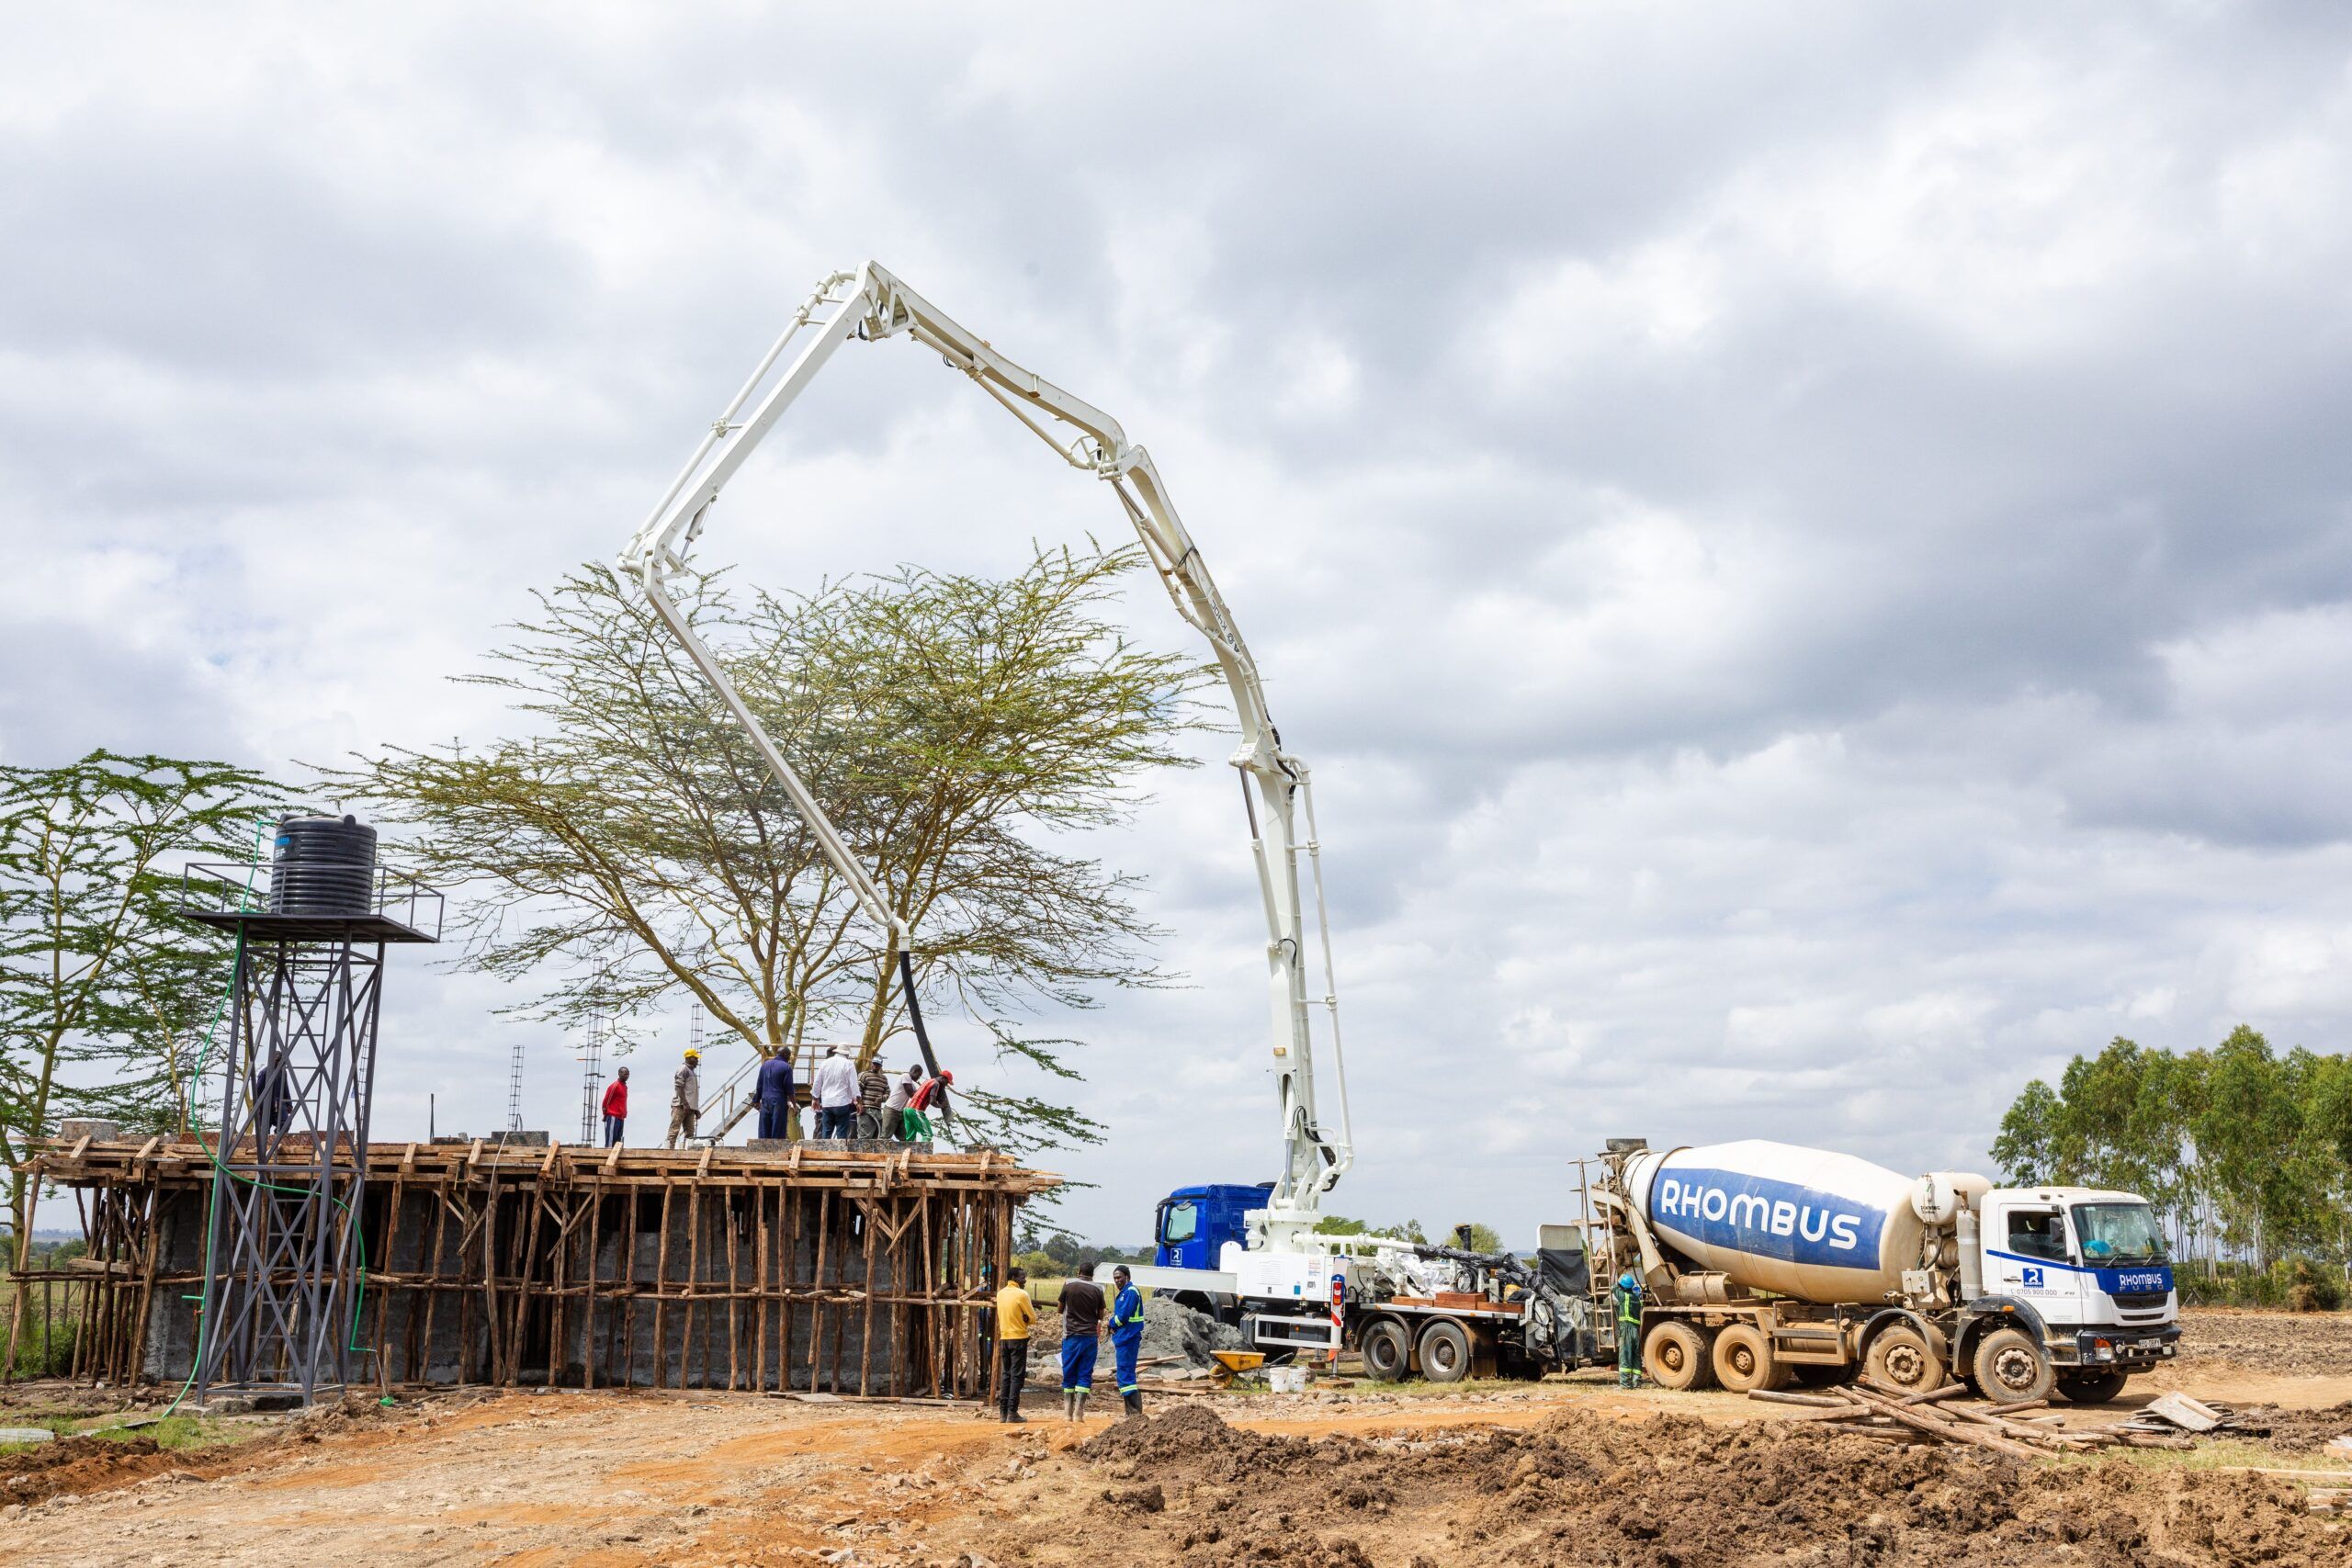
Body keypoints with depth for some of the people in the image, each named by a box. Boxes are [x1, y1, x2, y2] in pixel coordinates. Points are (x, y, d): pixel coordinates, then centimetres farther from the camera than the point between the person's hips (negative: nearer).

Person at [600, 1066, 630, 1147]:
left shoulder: (625, 1086, 17)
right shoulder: (614, 1086, -8)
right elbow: (606, 1100, -7)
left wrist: (624, 1114, 15)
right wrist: (605, 1115, -3)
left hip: (621, 1117, 8)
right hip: (613, 1116, -8)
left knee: (617, 1142, 5)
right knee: (610, 1141, -11)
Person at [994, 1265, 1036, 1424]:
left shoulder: (1000, 1294, 9)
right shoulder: (1022, 1294, -12)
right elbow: (1033, 1318, -8)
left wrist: (1020, 1318, -1)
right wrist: (1024, 1320, 7)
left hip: (1004, 1338, 7)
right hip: (1019, 1338, -7)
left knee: (1005, 1375, 10)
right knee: (1017, 1376, -3)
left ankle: (1003, 1412, 9)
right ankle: (1012, 1412, -7)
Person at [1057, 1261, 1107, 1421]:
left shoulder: (1069, 1285, -2)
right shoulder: (1097, 1289, 0)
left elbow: (1060, 1309, 9)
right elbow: (1100, 1315, 8)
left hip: (1071, 1336, 0)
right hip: (1090, 1336, 0)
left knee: (1069, 1374, 8)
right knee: (1085, 1374, 3)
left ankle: (1068, 1412, 6)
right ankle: (1078, 1412, -5)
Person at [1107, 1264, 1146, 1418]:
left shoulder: (1130, 1292, -14)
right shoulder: (1124, 1292, 17)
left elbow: (1123, 1317, -20)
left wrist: (1112, 1323, -2)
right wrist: (1114, 1324, 1)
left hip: (1127, 1338, -11)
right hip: (1124, 1338, 11)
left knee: (1125, 1375, -10)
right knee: (1127, 1375, 14)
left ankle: (1134, 1411, -11)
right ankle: (1133, 1411, 19)